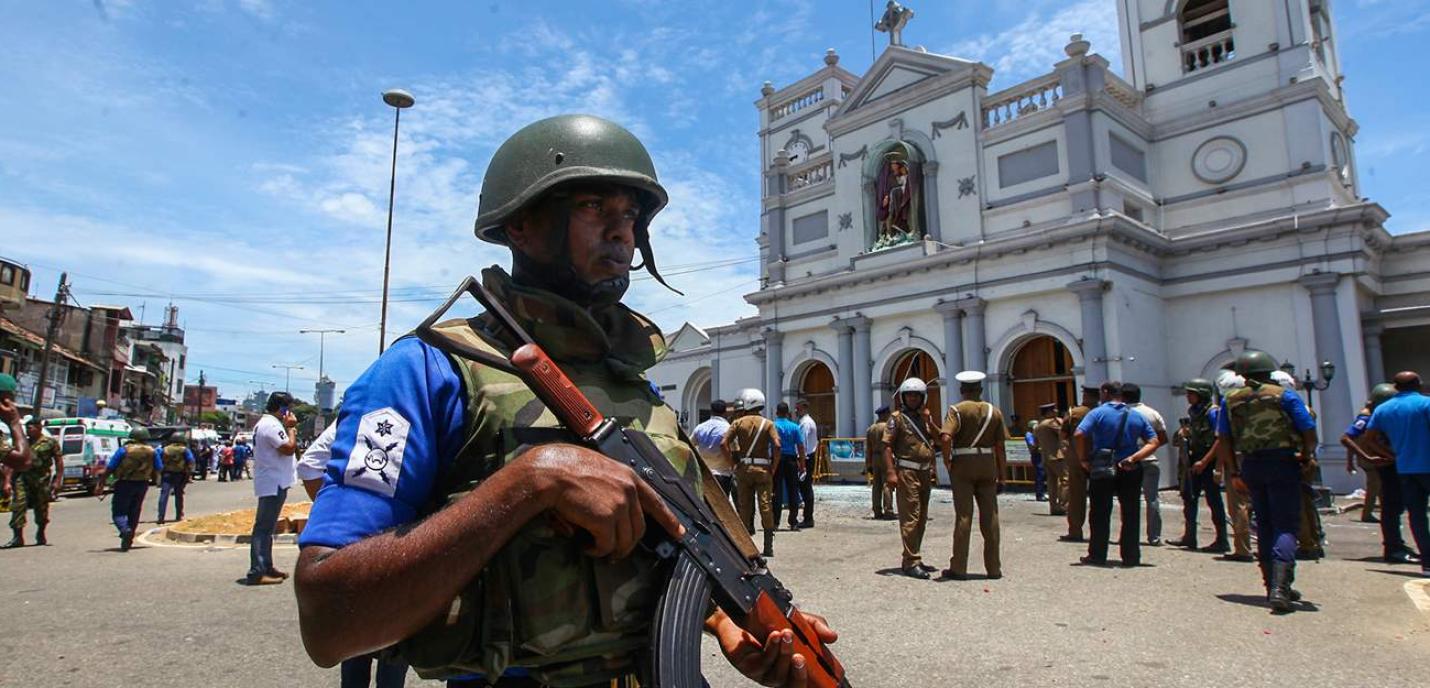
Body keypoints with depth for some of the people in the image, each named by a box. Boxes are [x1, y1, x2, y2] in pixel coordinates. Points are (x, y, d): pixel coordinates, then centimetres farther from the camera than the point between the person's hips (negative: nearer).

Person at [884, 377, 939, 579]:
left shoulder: (926, 417, 16)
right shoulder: (897, 417, -3)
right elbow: (887, 445, -11)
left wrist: (928, 420, -3)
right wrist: (890, 472, -21)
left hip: (925, 473, 7)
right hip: (907, 473, -7)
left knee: (921, 518, 13)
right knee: (910, 518, -9)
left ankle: (913, 558, 23)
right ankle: (911, 562, -7)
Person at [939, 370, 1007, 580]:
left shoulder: (957, 410, -4)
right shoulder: (994, 411, 8)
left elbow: (946, 438, -20)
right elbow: (1000, 447, 7)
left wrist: (947, 461, -6)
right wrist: (1001, 477, 11)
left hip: (963, 464, -3)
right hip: (988, 465, 3)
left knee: (963, 516, 0)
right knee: (990, 517, 8)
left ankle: (958, 568, 3)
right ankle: (993, 568, 14)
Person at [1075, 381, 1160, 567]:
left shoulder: (1097, 413, -6)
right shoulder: (1137, 416, 7)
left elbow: (1079, 435, -20)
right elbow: (1153, 442, 1)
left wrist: (1083, 459, -9)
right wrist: (1133, 458, -7)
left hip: (1101, 470, -3)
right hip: (1129, 471, 3)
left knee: (1100, 515, 6)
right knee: (1130, 515, 10)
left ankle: (1097, 555, 12)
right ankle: (1130, 557, 14)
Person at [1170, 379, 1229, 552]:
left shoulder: (1213, 412, -15)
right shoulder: (1192, 411, 10)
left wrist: (1204, 462, -23)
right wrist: (1184, 432, 1)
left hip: (1209, 463, -8)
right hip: (1194, 461, 8)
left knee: (1213, 500, -2)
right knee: (1189, 497, 11)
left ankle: (1222, 541, 8)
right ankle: (1189, 536, 20)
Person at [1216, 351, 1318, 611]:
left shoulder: (1231, 400, 7)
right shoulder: (1285, 396, -2)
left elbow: (1224, 440, 4)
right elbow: (1309, 433, -6)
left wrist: (1234, 473, 10)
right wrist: (1306, 456, 13)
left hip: (1251, 465, 3)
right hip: (1283, 463, -3)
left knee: (1264, 526, 16)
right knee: (1286, 527, -3)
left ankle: (1273, 586, 23)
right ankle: (1280, 587, -18)